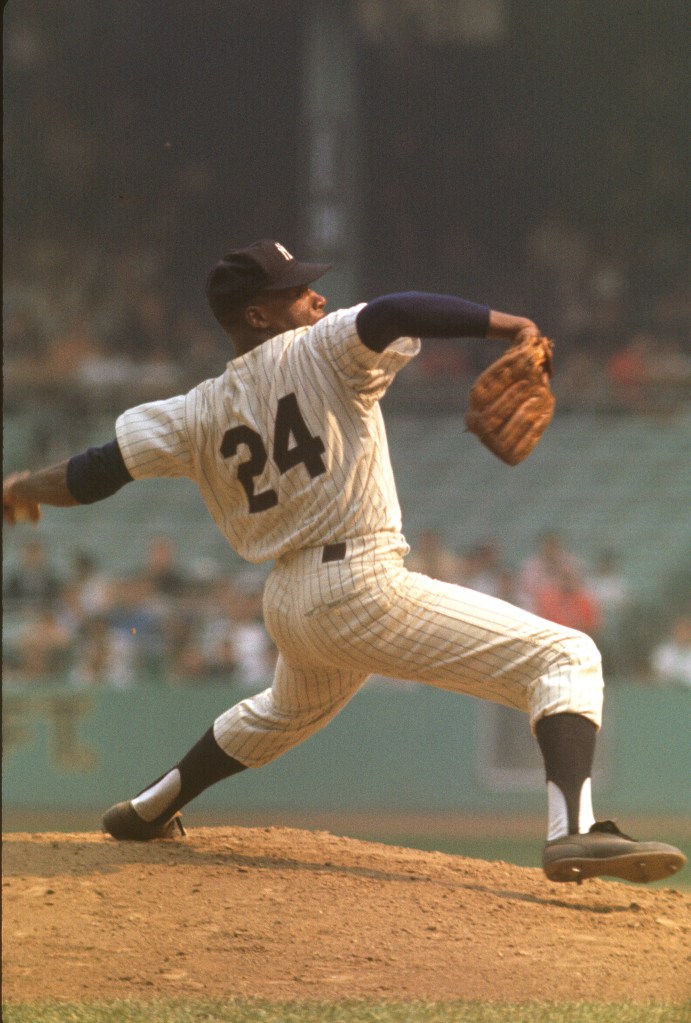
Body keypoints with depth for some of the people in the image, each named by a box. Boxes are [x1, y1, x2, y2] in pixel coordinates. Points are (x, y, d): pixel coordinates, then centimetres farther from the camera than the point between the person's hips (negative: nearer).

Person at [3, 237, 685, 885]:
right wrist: (502, 325, -24)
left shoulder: (200, 414, 11)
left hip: (287, 608, 7)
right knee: (565, 660, -10)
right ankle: (572, 831, -32)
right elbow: (392, 314, -24)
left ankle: (149, 810, 53)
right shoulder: (322, 352, -4)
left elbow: (98, 471, 11)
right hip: (367, 586, -7)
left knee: (288, 710, 42)